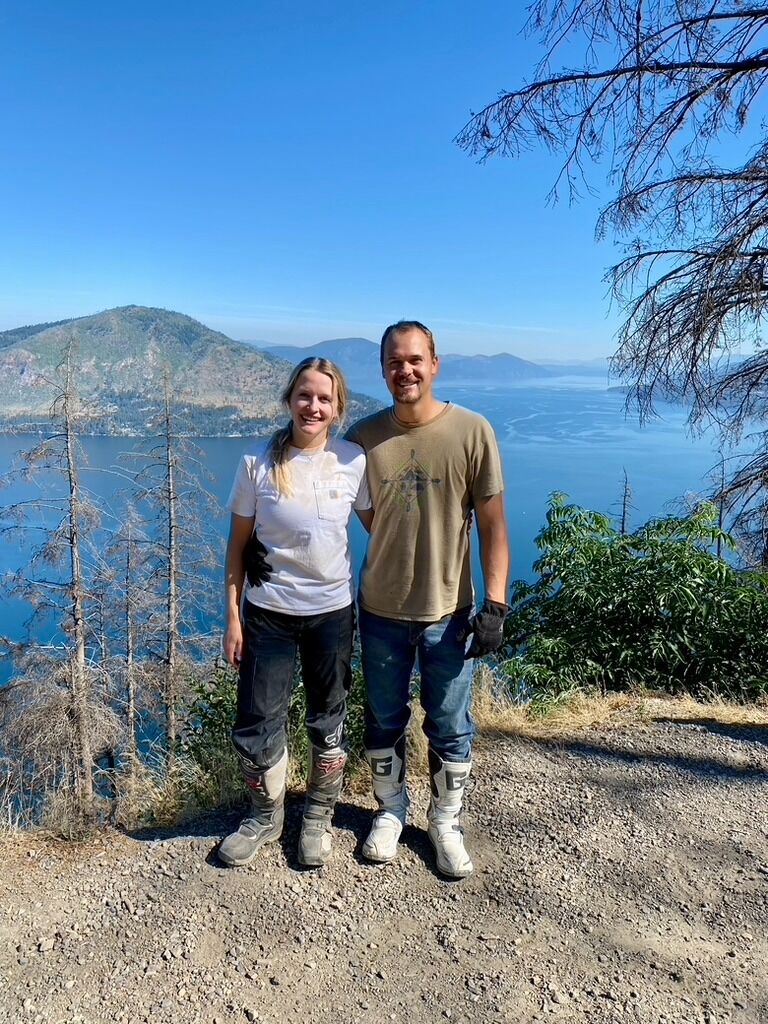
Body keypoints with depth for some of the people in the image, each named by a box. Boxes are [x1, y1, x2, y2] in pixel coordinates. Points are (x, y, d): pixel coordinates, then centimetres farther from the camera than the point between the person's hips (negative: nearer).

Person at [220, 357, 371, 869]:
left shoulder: (353, 461, -7)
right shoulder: (258, 461, -8)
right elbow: (239, 542, -3)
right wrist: (232, 615, -3)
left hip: (332, 612, 1)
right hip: (268, 612, 0)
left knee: (328, 722, 14)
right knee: (257, 722, 8)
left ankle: (318, 818, 37)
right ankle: (266, 816, 35)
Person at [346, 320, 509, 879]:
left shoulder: (472, 431, -9)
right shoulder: (364, 436, -3)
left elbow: (493, 524, -7)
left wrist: (495, 605, -11)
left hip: (448, 610, -2)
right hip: (381, 608, 2)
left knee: (450, 729, 13)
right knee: (384, 722, 17)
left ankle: (446, 822, 35)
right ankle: (391, 810, 40)